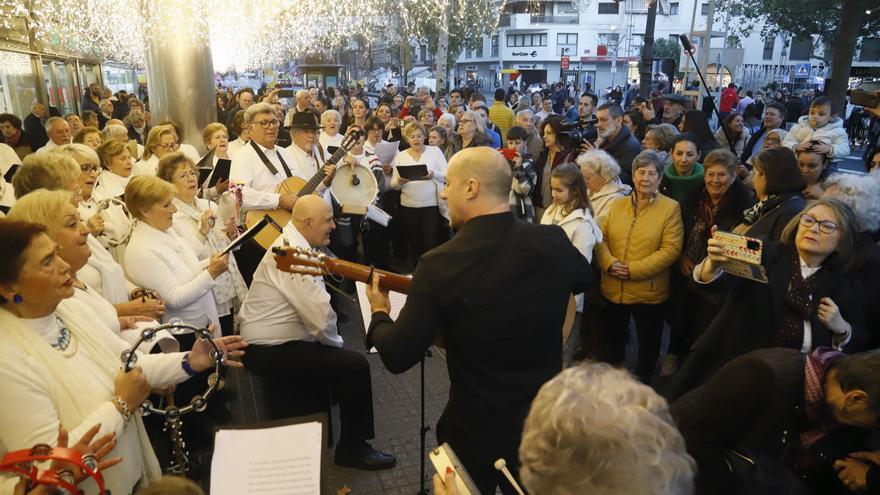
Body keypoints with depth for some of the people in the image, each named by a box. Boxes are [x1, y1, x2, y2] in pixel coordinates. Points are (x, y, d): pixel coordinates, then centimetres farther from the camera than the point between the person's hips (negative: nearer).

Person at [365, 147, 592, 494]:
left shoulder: (440, 264, -24)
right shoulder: (554, 243, -13)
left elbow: (398, 358, -19)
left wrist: (379, 314, 0)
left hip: (475, 432, -3)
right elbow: (583, 278, 11)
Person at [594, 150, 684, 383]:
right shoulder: (617, 205, 6)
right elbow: (601, 239, 4)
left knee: (648, 343, 16)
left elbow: (671, 249, -15)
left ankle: (642, 384, 38)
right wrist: (610, 263, -15)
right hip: (613, 289, 4)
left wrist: (634, 269, -20)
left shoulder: (671, 208, -8)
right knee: (612, 340, 20)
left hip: (648, 291, -4)